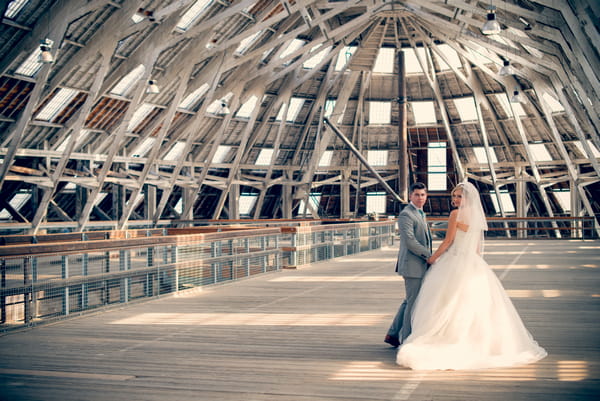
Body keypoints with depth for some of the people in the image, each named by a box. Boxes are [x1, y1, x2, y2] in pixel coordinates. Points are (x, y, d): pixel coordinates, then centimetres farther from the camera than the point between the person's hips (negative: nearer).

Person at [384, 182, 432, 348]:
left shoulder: (420, 214, 18)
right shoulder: (406, 214, -14)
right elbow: (410, 241, -22)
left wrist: (428, 256, 15)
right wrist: (429, 255, -16)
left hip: (419, 265, 10)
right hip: (412, 265, -10)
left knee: (409, 301, 15)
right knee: (413, 302, -3)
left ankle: (393, 334, 23)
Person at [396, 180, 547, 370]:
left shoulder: (456, 214, -11)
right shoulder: (477, 215, 10)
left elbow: (448, 241, -11)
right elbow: (478, 246, 16)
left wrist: (432, 258, 0)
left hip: (456, 263, -7)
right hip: (474, 264, 7)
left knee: (451, 305, -2)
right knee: (478, 303, 9)